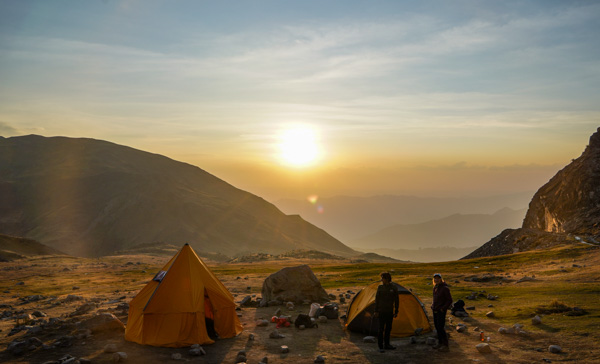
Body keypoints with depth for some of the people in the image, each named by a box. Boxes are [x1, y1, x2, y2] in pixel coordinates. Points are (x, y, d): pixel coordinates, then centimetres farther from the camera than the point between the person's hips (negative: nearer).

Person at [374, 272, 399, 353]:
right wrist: (376, 311, -4)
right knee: (381, 329, -5)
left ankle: (387, 344, 25)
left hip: (390, 312, 2)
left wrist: (396, 312, 4)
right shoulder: (380, 287, -4)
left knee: (388, 328, 11)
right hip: (382, 311, -2)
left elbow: (396, 301, 5)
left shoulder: (394, 288, -2)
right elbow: (377, 300, -1)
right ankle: (381, 347, 1)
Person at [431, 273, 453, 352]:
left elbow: (449, 300, -15)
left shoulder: (445, 288, -16)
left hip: (441, 311, -8)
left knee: (441, 328, -10)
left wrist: (443, 309, -15)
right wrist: (433, 306, 14)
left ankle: (445, 346, -4)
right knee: (437, 327, 13)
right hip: (435, 311, 8)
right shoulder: (435, 287, 9)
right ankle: (440, 343, 23)